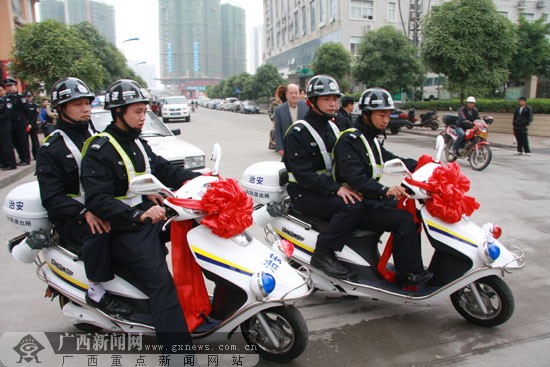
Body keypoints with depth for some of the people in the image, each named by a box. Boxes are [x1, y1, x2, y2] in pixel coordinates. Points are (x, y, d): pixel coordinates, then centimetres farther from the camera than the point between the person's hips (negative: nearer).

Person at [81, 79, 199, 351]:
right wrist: (138, 215, -35)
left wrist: (199, 179, 0)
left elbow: (164, 170, 16)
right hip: (126, 228, -8)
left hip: (152, 213, 8)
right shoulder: (99, 149, -11)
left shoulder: (137, 143, 15)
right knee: (162, 283, -22)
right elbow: (97, 200, -21)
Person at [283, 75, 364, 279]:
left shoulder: (332, 128, 15)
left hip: (329, 189, 8)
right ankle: (323, 253, -18)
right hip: (305, 195, -8)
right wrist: (335, 189, -26)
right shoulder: (298, 132, -11)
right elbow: (302, 173, -19)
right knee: (352, 206, -28)